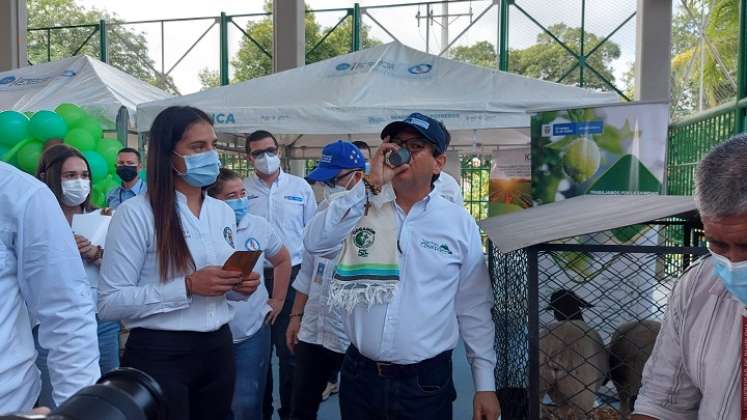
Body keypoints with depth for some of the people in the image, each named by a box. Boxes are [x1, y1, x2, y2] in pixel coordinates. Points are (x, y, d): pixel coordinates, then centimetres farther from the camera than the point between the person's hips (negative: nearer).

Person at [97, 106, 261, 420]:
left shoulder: (224, 212, 7)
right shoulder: (136, 213, -13)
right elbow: (109, 303, -16)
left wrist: (240, 287, -4)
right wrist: (187, 287, -23)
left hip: (218, 349, 6)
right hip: (159, 356, -6)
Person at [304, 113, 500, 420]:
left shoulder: (460, 223, -2)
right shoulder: (361, 209, 1)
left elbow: (474, 310, 1)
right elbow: (315, 243, -15)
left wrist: (485, 384, 1)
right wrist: (369, 185, -18)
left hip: (426, 382, -1)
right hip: (358, 376, 2)